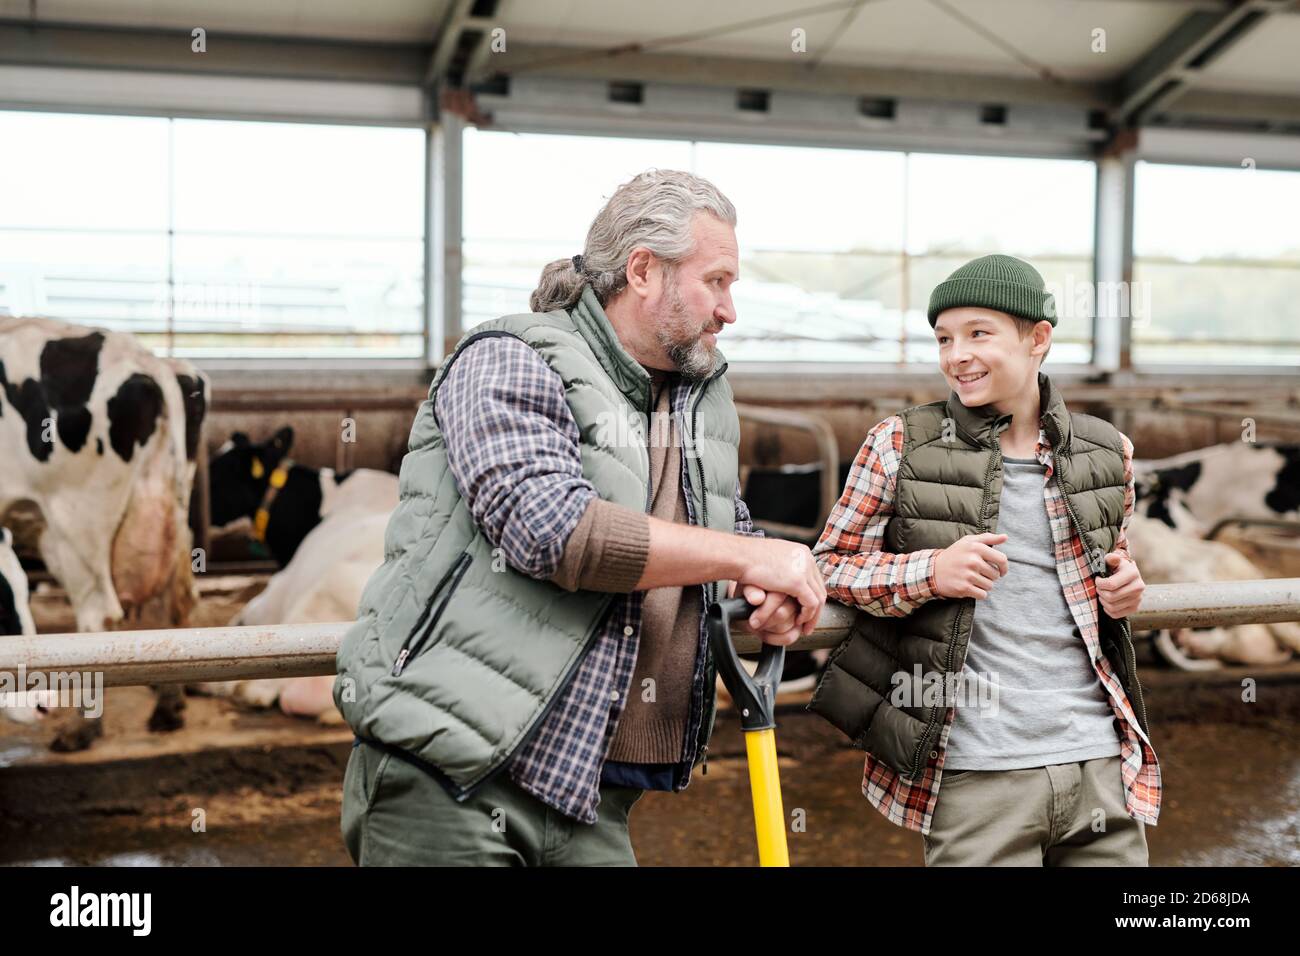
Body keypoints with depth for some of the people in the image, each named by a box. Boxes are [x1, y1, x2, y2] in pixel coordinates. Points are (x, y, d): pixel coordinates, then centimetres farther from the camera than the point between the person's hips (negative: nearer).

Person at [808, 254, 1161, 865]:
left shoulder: (1106, 453, 9)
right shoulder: (901, 445, -1)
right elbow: (828, 564, 2)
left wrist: (1123, 591, 3)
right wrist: (931, 572, -14)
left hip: (1101, 763, 4)